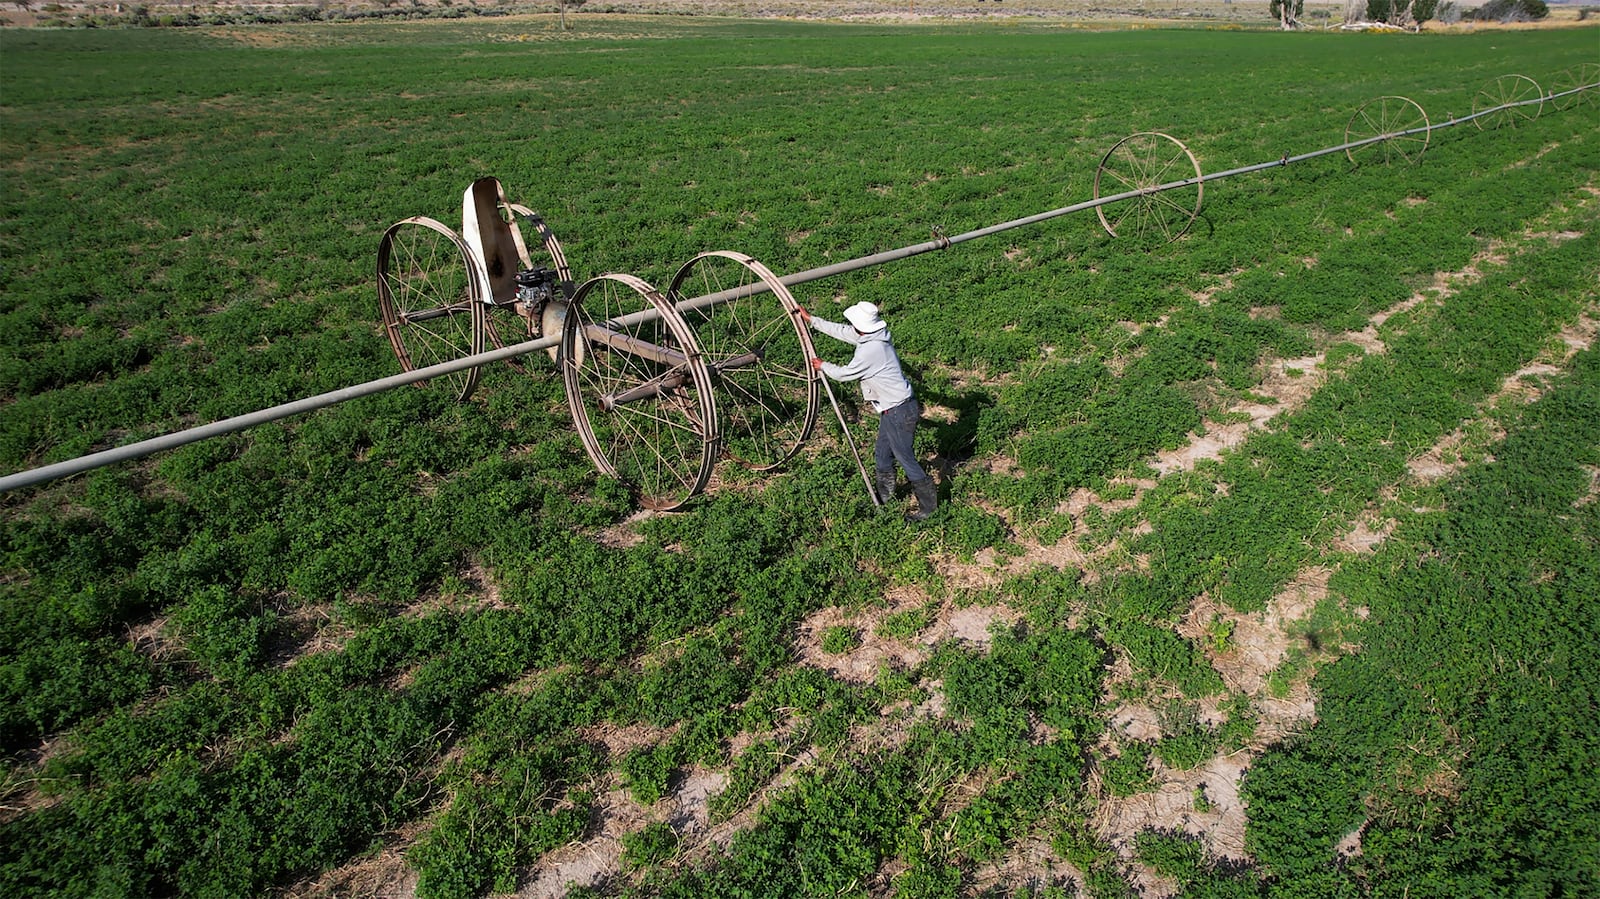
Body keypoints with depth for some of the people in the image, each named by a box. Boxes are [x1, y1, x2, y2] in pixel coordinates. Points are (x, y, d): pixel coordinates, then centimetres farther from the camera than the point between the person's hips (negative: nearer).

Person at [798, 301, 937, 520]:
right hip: (892, 409, 10)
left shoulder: (870, 350, -27)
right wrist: (811, 319, 22)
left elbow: (844, 374, -11)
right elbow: (841, 331, 15)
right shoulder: (874, 336, 1)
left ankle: (928, 505, 13)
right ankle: (884, 496, 39)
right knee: (882, 455, 22)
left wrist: (822, 366, 8)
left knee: (906, 459, 1)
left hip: (898, 413, -10)